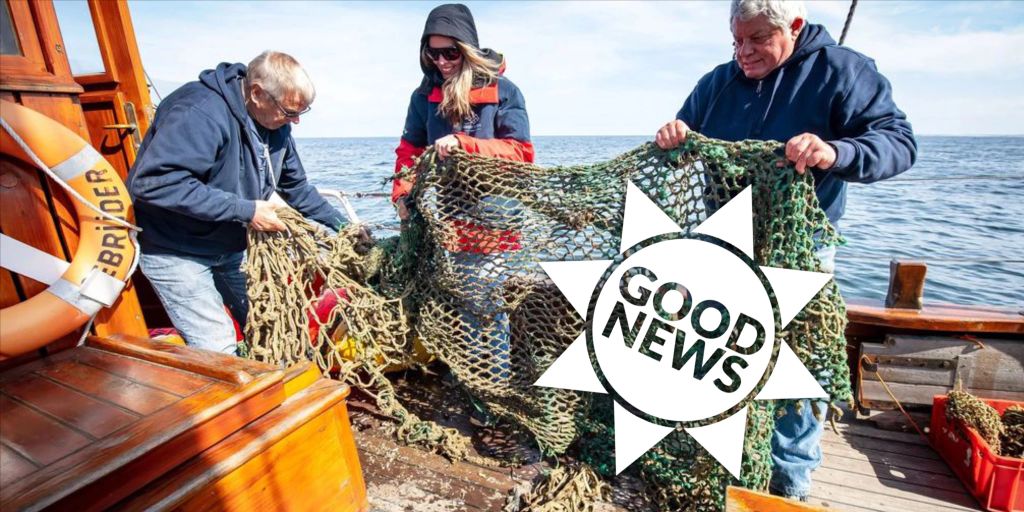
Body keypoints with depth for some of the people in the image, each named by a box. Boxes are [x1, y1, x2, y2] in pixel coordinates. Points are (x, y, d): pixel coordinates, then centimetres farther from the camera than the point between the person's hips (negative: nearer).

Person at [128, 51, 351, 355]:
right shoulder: (201, 112, -29)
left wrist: (341, 225, 2)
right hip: (176, 251, -7)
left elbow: (296, 186, 8)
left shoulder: (276, 124, -2)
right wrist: (246, 210, -33)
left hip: (232, 245, 8)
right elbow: (154, 182, -35)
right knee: (217, 347, -9)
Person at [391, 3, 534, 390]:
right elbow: (410, 150, 14)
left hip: (494, 220, -3)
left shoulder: (502, 91, -2)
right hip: (447, 220, 3)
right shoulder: (426, 94, 9)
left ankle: (497, 387, 13)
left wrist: (464, 143, -19)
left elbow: (521, 153, -8)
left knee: (486, 305, -3)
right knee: (462, 306, 6)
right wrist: (402, 194, -2)